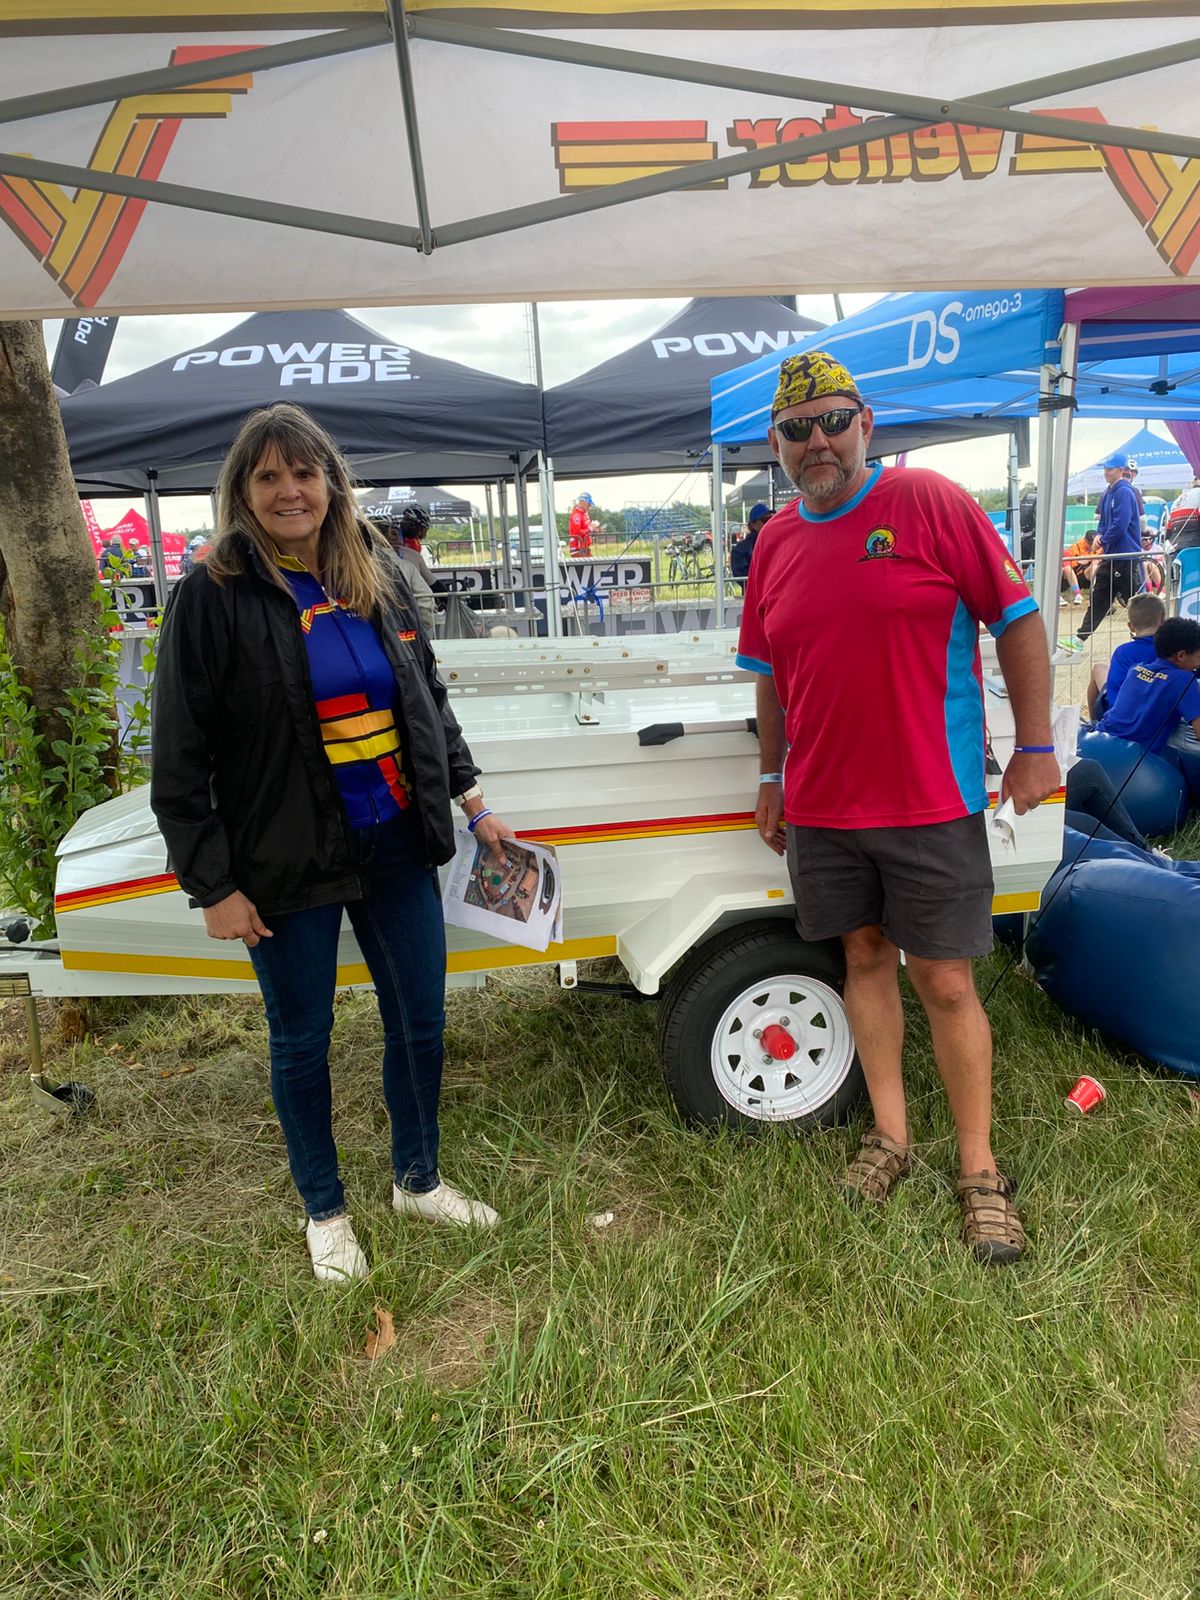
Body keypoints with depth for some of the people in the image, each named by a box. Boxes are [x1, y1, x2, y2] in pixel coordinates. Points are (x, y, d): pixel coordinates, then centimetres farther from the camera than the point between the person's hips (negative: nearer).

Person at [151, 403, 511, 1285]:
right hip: (287, 866, -4)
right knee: (302, 1039, 12)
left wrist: (471, 798, 10)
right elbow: (181, 761, -9)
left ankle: (419, 1181, 38)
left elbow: (430, 699, 15)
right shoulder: (213, 597, -9)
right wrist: (213, 884, -11)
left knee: (421, 1019, 13)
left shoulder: (378, 576, 5)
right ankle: (325, 1211, 35)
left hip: (395, 848, 5)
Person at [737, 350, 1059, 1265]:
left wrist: (1036, 745, -7)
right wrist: (773, 779, 15)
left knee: (945, 983, 2)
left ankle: (980, 1171, 19)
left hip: (929, 802, -4)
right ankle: (891, 1137, 31)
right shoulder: (775, 544, 8)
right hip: (821, 805, 5)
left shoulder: (930, 503, -6)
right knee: (865, 957, 14)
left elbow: (1016, 618, -5)